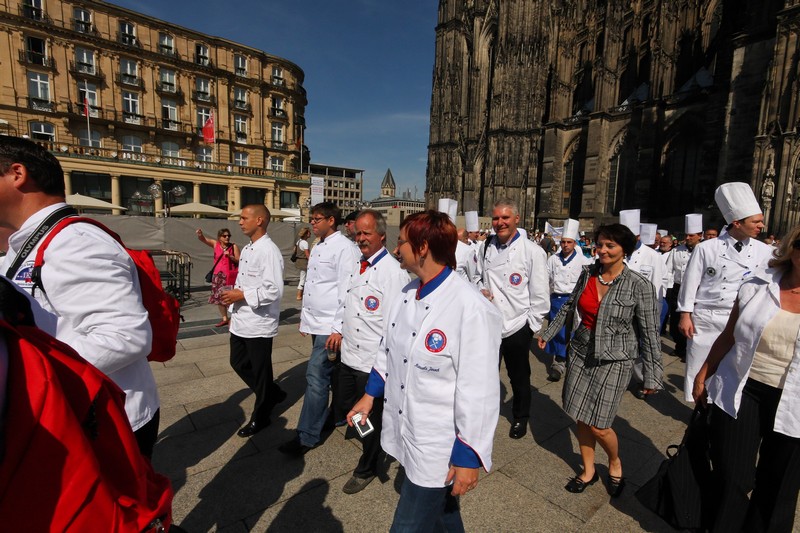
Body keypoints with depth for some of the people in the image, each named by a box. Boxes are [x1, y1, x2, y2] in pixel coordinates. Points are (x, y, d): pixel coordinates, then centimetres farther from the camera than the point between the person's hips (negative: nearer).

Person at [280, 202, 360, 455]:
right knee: (330, 374, 19)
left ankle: (307, 436, 7)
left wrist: (339, 329, -21)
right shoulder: (316, 248, 15)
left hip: (330, 326, -9)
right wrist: (305, 317, 19)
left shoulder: (344, 247, -14)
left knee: (316, 376, -6)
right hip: (315, 322, 9)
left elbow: (347, 291, -19)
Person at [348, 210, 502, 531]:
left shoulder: (470, 308, -26)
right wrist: (370, 395, 15)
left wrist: (469, 457, -14)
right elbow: (389, 350, 11)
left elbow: (479, 390, -22)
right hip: (404, 432, 7)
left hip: (438, 449, -7)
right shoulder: (409, 293, -2)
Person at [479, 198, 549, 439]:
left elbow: (540, 295, -9)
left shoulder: (532, 251, -11)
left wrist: (531, 325, -8)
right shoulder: (487, 248, 3)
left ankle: (520, 417, 40)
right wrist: (481, 290, -4)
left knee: (519, 377, 16)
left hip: (517, 327, -3)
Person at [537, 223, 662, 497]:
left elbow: (649, 332, -9)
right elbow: (568, 306, 12)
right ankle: (588, 470, 34)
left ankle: (615, 463, 33)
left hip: (614, 361, -4)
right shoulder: (588, 273, -1)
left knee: (598, 426, -1)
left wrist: (651, 376, -7)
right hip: (581, 353, 4)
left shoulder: (639, 285, -14)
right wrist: (548, 333, 18)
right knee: (581, 418, 12)